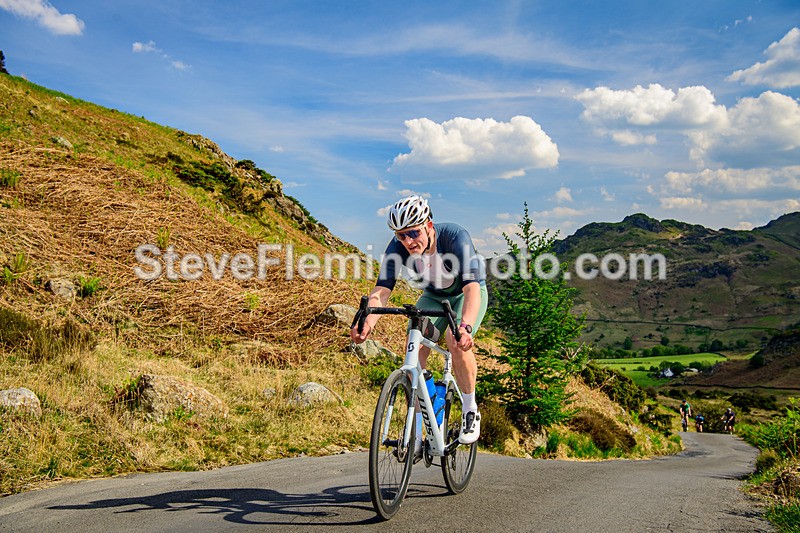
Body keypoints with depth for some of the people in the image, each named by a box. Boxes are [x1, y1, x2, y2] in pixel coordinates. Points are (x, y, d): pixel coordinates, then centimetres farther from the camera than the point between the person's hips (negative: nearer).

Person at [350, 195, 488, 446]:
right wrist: (367, 322, -52)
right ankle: (416, 430, -7)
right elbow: (381, 290, -31)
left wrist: (465, 326, -64)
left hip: (468, 293, -3)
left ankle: (470, 410, -6)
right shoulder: (398, 247, -25)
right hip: (434, 296, 4)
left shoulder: (455, 236, -36)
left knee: (457, 342, -30)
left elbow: (472, 287, -46)